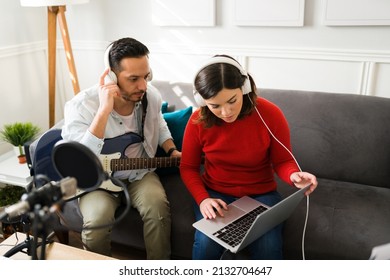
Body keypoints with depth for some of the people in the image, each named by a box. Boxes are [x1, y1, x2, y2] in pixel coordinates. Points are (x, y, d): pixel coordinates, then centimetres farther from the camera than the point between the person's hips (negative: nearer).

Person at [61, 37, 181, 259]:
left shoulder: (152, 96, -9)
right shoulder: (81, 106, -25)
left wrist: (172, 152, -3)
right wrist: (104, 110, -43)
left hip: (140, 173, 3)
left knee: (158, 208, -25)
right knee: (96, 220, -28)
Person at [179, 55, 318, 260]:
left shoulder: (270, 114, -16)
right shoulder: (199, 120, -12)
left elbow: (282, 161, -4)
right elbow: (188, 167, -1)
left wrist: (294, 176, -28)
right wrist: (202, 198, -18)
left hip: (261, 194, 0)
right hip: (215, 194, 1)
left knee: (268, 248, -26)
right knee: (206, 244, -26)